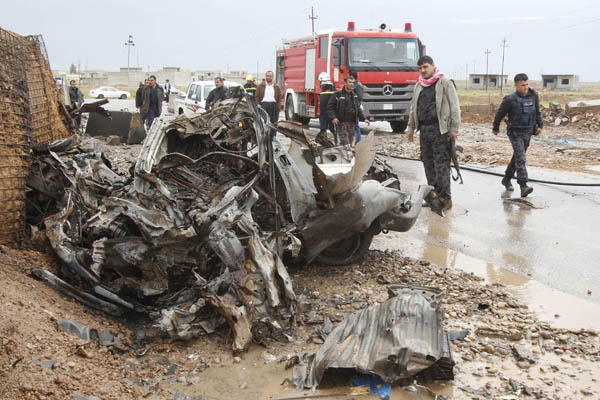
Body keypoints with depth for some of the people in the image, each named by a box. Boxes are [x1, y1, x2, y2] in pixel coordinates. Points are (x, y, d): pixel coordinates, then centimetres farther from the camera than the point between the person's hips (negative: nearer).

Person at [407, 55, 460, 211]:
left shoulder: (444, 82, -2)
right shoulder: (419, 85, 17)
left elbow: (454, 106, -5)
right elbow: (413, 108, 24)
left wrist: (454, 128, -10)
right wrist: (411, 127, 19)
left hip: (440, 129, -7)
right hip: (424, 129, 7)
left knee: (441, 164, -9)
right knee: (428, 162, 9)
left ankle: (445, 197, -6)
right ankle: (433, 193, 18)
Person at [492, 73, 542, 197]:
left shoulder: (533, 95, 2)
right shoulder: (511, 100, -14)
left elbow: (537, 111, 18)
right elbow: (499, 114, 0)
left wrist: (540, 125, 10)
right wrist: (495, 128, 10)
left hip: (528, 132, 6)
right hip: (515, 132, -6)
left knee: (517, 157, 16)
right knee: (521, 159, -17)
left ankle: (507, 179, 34)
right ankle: (524, 187, -24)